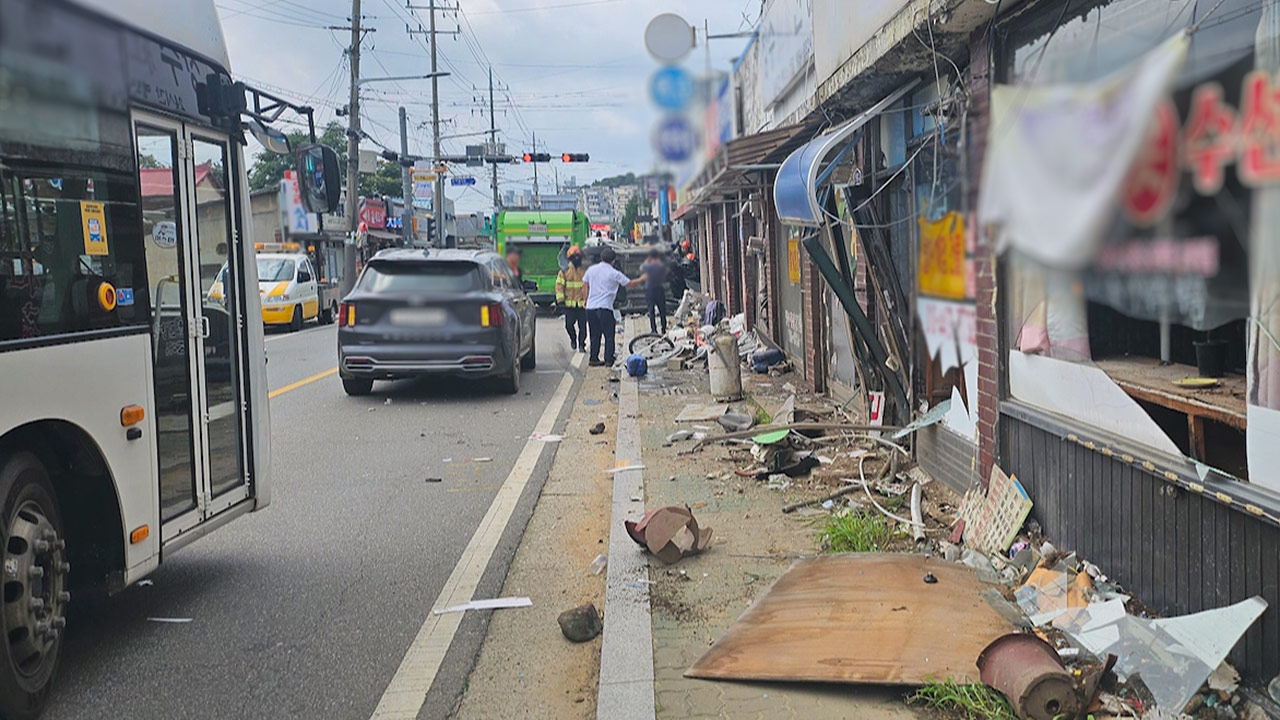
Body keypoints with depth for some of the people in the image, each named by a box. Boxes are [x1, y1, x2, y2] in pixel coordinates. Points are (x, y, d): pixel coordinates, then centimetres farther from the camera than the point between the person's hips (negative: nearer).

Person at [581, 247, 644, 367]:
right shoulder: (614, 273, -5)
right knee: (609, 335, 4)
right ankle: (609, 359, 3)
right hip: (605, 308, -5)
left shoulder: (591, 269, 7)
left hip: (590, 307, 5)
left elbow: (584, 288, 12)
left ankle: (593, 359, 14)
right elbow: (629, 283, 5)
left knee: (595, 335, 12)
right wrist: (641, 280, 22)